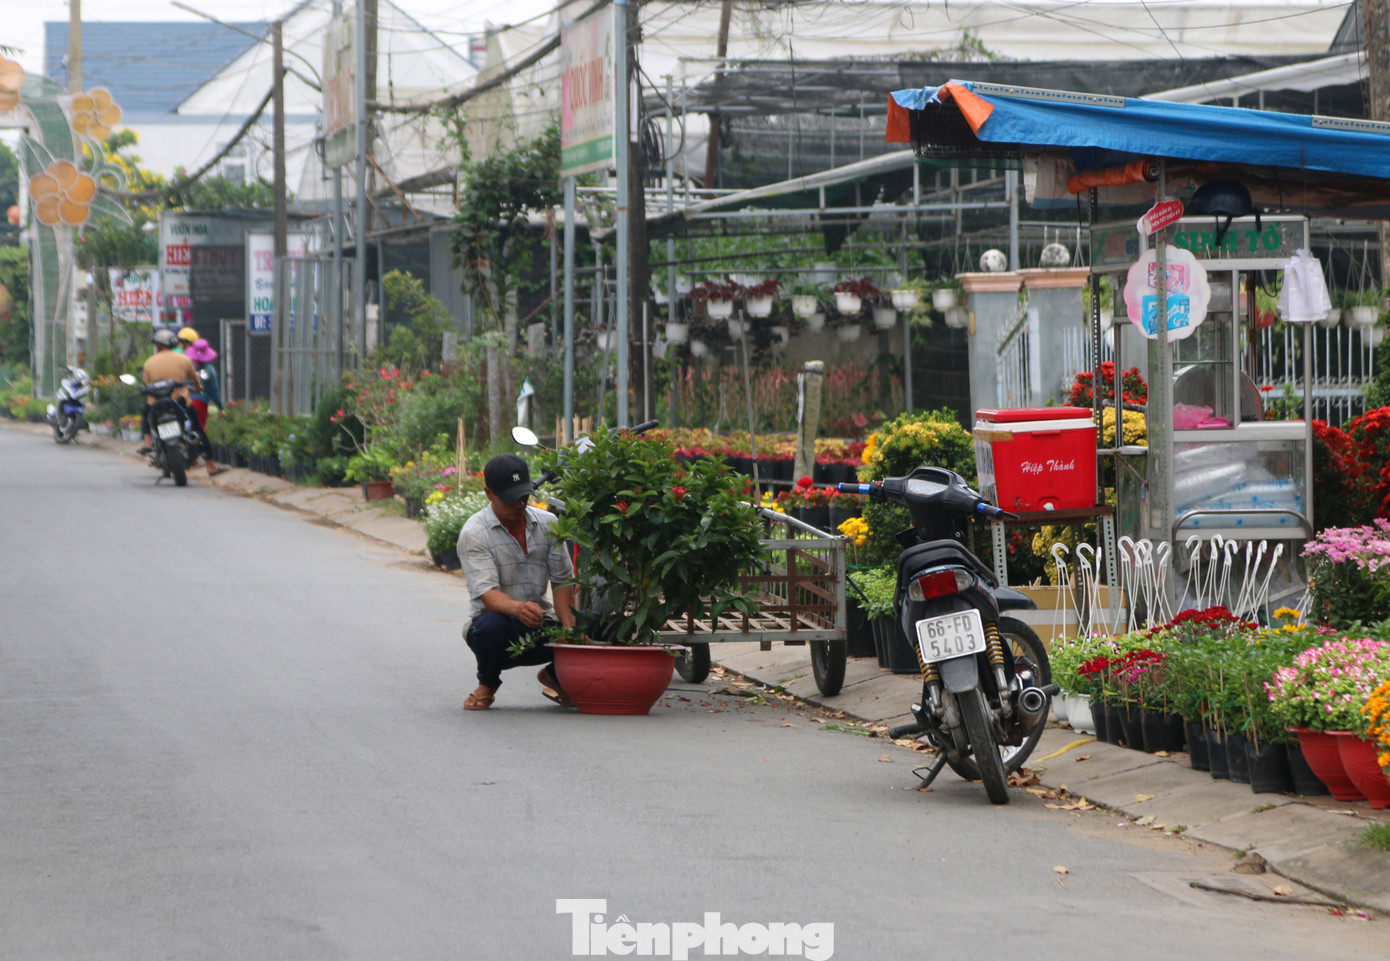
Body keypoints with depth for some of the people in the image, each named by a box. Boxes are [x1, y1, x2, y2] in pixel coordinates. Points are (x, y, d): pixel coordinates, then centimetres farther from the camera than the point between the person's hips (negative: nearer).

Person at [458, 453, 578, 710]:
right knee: (490, 626, -40)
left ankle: (555, 676, 13)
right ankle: (487, 684, -4)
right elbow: (486, 593, -22)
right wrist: (517, 608, -45)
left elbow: (562, 581, 3)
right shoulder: (474, 533, -11)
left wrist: (569, 627, -16)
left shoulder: (548, 524, 4)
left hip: (541, 625, 4)